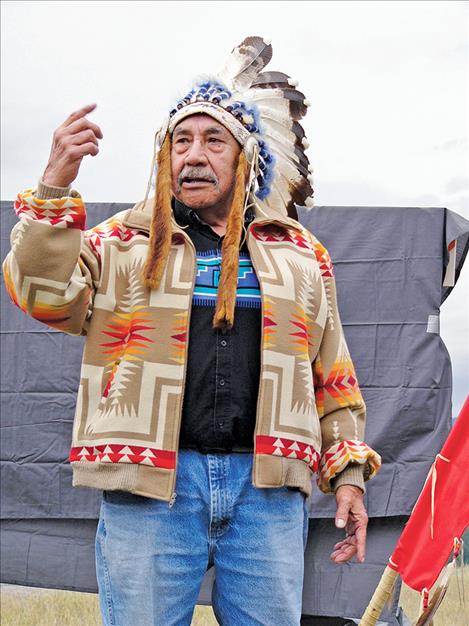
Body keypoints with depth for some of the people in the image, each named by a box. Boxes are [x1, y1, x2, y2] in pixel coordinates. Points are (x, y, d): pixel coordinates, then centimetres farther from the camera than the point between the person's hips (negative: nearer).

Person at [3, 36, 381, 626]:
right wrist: (54, 187, -16)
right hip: (150, 484, -1)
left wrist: (348, 471, 12)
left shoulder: (300, 252, 17)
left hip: (268, 490, 2)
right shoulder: (124, 242, 10)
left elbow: (333, 376, 18)